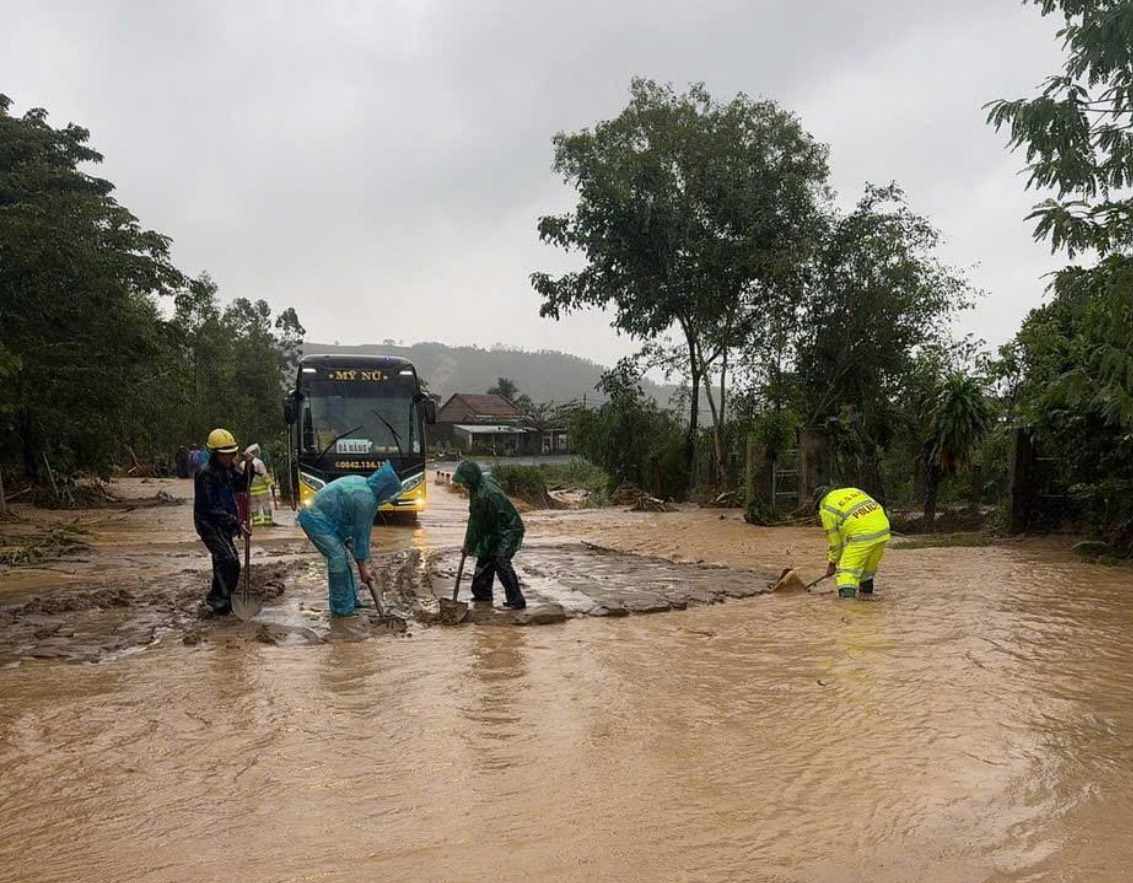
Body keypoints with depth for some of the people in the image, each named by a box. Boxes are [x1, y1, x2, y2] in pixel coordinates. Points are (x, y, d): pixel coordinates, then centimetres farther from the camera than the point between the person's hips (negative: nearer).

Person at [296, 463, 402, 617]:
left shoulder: (362, 484, 6)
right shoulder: (365, 499, -23)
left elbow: (362, 529, 11)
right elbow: (362, 534, -15)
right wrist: (363, 567, -5)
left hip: (321, 518, 10)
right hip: (317, 521, -10)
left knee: (342, 558, 13)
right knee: (338, 559, -11)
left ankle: (350, 601, 21)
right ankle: (341, 607, -2)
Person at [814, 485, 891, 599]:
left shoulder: (827, 509, 6)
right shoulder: (853, 491, 25)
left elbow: (834, 538, 8)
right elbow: (879, 507, 20)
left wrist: (832, 562, 19)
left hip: (862, 534, -7)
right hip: (883, 528, 7)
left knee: (847, 569, -1)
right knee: (869, 565, 26)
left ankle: (847, 597, -17)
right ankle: (867, 593, 39)